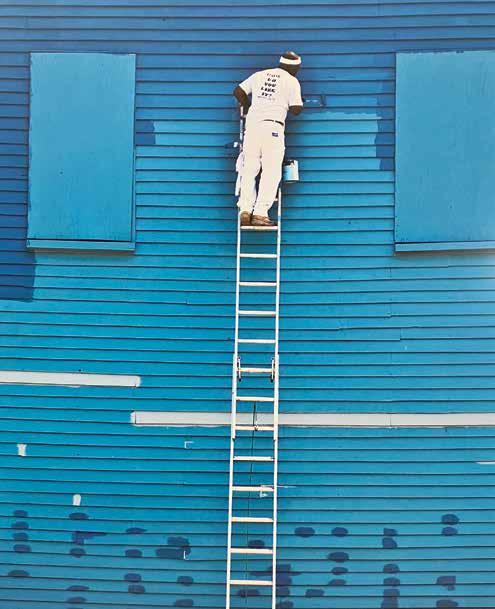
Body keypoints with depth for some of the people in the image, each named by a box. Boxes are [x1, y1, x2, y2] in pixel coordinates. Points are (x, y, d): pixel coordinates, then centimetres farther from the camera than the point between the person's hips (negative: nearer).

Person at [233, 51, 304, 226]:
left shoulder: (259, 75, 18)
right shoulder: (292, 81, 6)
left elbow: (238, 91, 17)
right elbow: (296, 109, 2)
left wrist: (247, 106, 33)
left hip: (252, 124, 4)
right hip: (273, 126, -4)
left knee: (249, 169, 7)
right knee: (271, 171, -3)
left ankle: (245, 210, -2)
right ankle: (260, 213, -11)